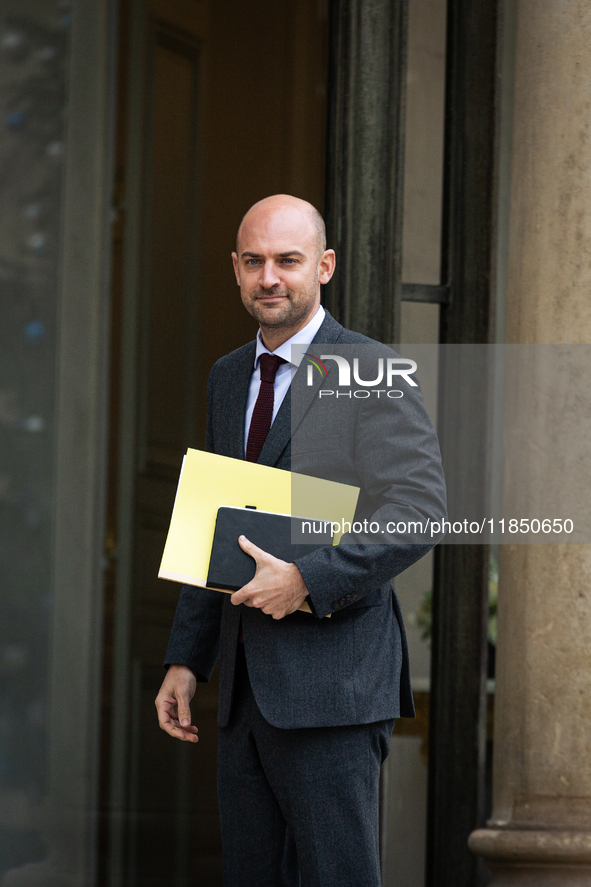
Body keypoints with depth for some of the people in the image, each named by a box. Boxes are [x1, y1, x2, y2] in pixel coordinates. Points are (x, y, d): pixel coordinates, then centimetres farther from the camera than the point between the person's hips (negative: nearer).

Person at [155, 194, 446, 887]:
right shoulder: (227, 378, 18)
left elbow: (419, 511, -14)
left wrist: (308, 581, -20)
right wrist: (186, 659, 16)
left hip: (332, 681, -7)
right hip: (247, 686, 7)